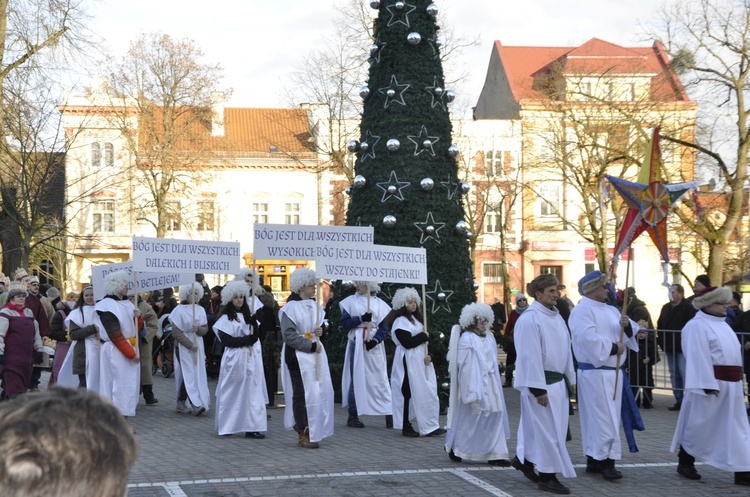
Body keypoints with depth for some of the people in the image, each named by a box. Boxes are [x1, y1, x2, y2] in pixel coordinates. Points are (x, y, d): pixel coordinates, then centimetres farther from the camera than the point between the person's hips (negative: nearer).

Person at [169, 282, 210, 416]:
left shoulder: (200, 310, 9)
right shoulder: (179, 310, -6)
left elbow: (205, 329, 9)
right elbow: (176, 332, -9)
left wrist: (198, 329, -14)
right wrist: (190, 345, -14)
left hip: (198, 347, 5)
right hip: (183, 346, -5)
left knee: (198, 374, 3)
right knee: (188, 374, -12)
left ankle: (181, 403, 12)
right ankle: (195, 404, -19)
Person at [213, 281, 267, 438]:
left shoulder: (247, 316, 14)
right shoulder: (226, 318, -3)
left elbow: (255, 337, 6)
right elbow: (226, 340, -12)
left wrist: (253, 322, -11)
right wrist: (247, 340, -11)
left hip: (250, 359, 5)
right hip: (235, 359, -5)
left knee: (252, 392, -1)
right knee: (235, 393, -2)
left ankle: (251, 427, -2)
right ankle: (227, 426, 8)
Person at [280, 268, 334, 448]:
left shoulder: (314, 306, 11)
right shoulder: (291, 308, -11)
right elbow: (288, 335, -16)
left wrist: (321, 331, -1)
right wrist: (310, 345, -18)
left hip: (316, 355, 7)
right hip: (298, 356, -7)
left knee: (322, 392, 5)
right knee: (303, 393, -4)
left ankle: (312, 430, 20)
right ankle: (304, 434, 5)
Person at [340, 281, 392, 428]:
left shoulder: (379, 304, 7)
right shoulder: (350, 301, 7)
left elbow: (384, 328, 4)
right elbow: (345, 323, 0)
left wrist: (375, 340, -13)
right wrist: (361, 319, -15)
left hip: (374, 345, 0)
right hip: (356, 344, 0)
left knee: (380, 379, -2)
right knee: (356, 378, -2)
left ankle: (389, 415, -2)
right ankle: (353, 415, 5)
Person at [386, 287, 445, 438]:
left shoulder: (416, 319, 16)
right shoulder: (400, 321, -10)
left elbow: (426, 340, 13)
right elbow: (407, 342, -21)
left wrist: (429, 355, -4)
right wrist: (423, 336, -8)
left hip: (422, 361, 9)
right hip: (409, 362, -9)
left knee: (427, 393, 7)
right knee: (409, 393, -7)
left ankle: (430, 426, 12)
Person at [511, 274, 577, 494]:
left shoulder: (556, 316, 12)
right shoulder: (529, 319, -15)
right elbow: (530, 355, -18)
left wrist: (571, 379, 16)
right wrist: (538, 389, -20)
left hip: (558, 381, 9)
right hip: (541, 382, -8)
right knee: (548, 429, -4)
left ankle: (524, 459, 31)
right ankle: (547, 476, 5)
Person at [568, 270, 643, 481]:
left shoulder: (611, 310, 15)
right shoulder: (582, 310, -9)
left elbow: (631, 334, 13)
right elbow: (588, 338, -23)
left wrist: (627, 326, -9)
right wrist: (614, 348, -15)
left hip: (613, 371, 8)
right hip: (595, 373, -8)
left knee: (597, 417, 12)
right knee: (604, 418, -10)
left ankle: (593, 461, 19)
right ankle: (606, 461, -7)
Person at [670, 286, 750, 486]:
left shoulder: (722, 324, 16)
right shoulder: (697, 327, -11)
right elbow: (699, 359, -18)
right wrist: (709, 385, -24)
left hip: (730, 387, 8)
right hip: (709, 384, -8)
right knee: (699, 424, 4)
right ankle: (685, 462, 21)